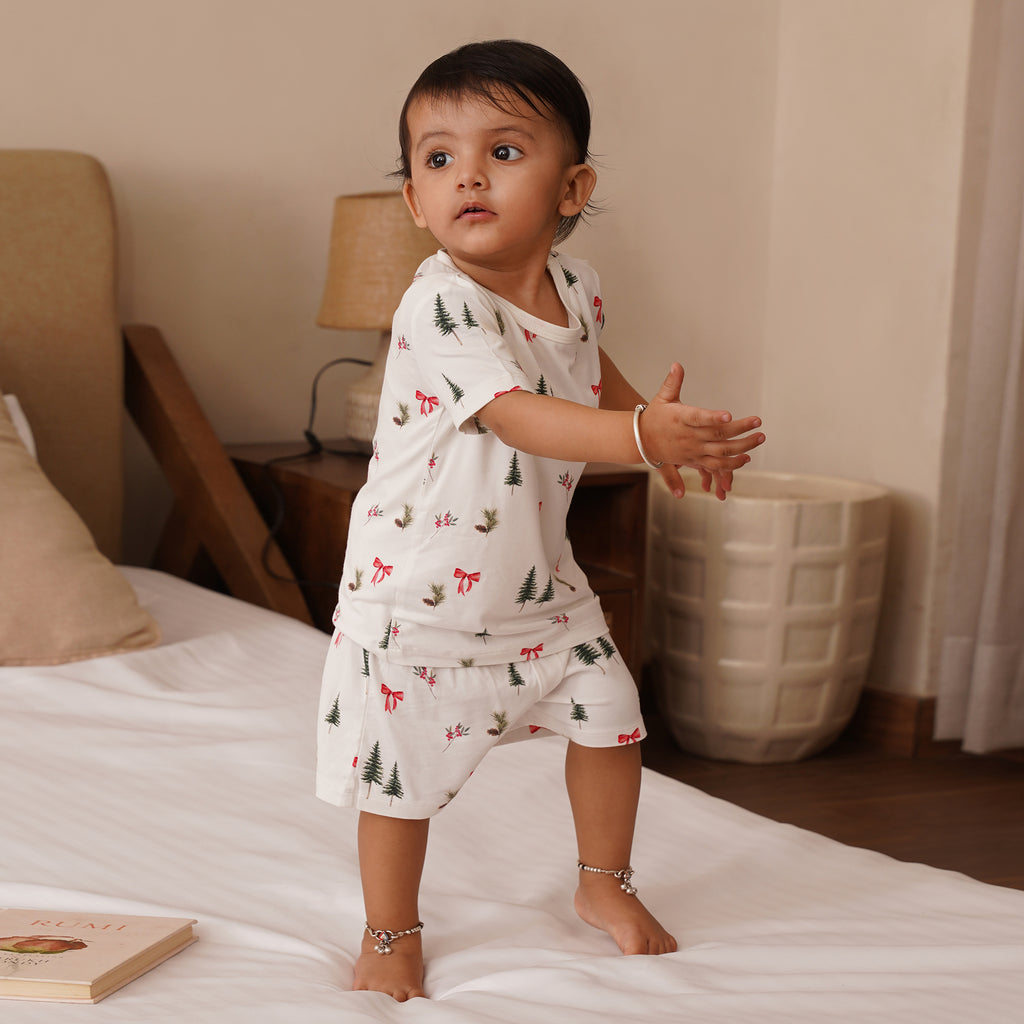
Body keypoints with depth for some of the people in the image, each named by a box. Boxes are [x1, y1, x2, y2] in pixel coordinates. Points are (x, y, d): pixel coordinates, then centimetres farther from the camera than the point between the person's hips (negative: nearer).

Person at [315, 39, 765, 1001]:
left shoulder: (572, 284, -4)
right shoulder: (438, 307, -27)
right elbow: (519, 415, -40)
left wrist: (667, 434, 8)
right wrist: (639, 434, -53)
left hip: (536, 579, 6)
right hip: (417, 591, -6)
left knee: (610, 719, 10)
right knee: (401, 771, 5)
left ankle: (604, 883, 37)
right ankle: (390, 933, 30)